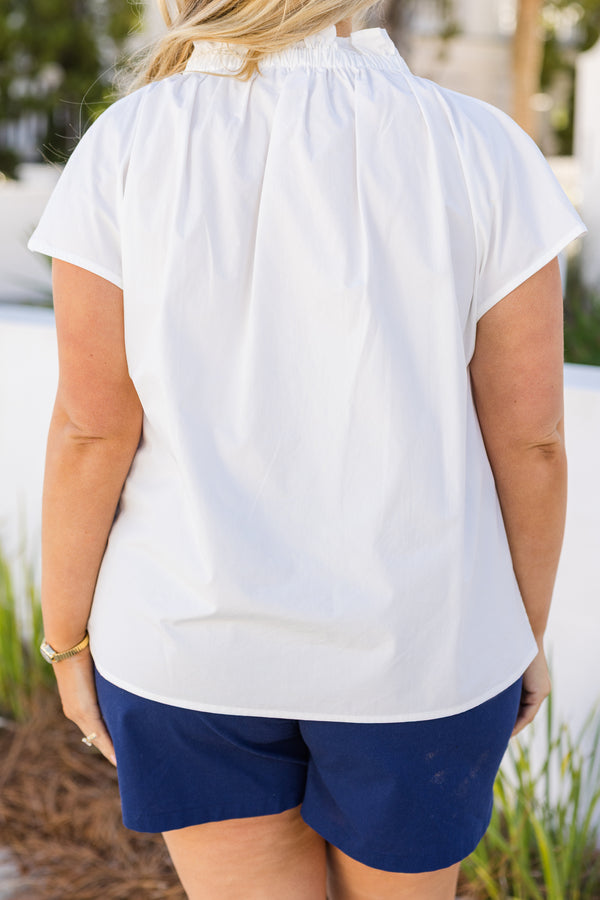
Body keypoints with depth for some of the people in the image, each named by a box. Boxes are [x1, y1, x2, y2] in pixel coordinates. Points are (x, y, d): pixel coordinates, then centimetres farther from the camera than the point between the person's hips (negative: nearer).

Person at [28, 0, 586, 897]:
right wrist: (526, 632, 6)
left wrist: (68, 640, 3)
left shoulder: (126, 147, -9)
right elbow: (529, 433, -8)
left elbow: (92, 427, -10)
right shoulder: (480, 150, -10)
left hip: (196, 643, 1)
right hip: (413, 650, 0)